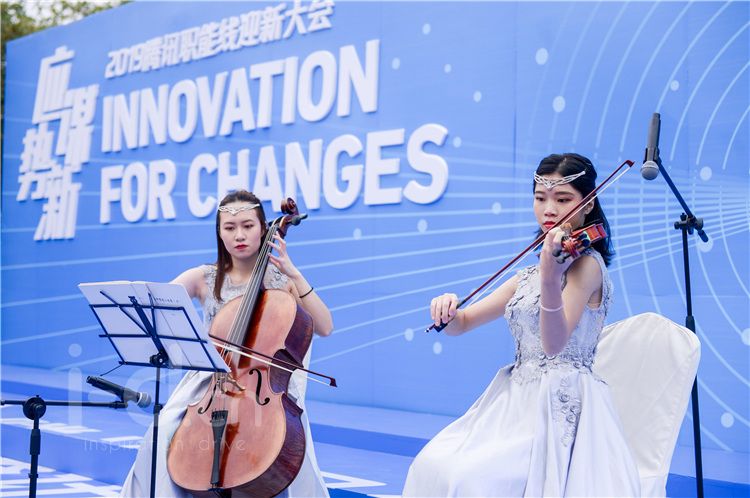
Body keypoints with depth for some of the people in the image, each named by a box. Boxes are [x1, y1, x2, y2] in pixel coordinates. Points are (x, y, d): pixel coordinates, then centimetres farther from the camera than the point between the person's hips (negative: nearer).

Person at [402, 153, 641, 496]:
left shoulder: (587, 263, -8)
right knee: (432, 464, -15)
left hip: (562, 408, -7)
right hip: (516, 402, 7)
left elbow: (554, 344, -23)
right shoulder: (528, 275, 16)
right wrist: (448, 309, -8)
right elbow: (462, 324, 16)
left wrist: (551, 279, -41)